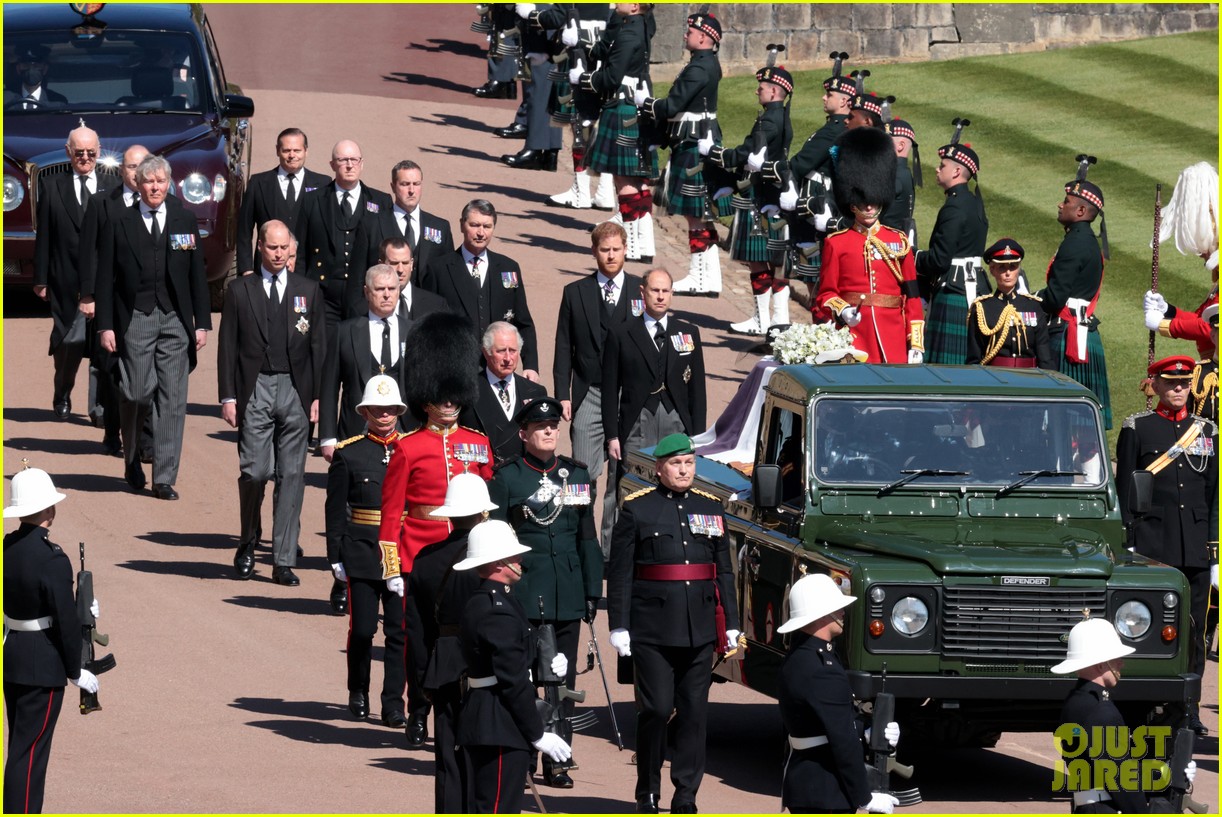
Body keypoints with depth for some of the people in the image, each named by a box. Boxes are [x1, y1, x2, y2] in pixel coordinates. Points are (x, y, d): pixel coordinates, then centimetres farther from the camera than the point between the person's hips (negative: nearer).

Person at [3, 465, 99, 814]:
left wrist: (82, 610, 16)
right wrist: (75, 671, -6)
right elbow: (66, 621, -19)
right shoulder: (52, 559, -22)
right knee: (29, 751, -4)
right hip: (42, 665, -8)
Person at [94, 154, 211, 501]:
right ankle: (132, 460, 22)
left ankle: (164, 478, 0)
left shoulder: (185, 221, 9)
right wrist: (105, 326, -4)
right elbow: (105, 279, 3)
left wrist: (202, 323, 5)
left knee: (172, 399, -3)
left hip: (176, 319, 2)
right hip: (135, 320, -2)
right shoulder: (119, 225, 4)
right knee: (138, 393, -6)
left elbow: (197, 275, 10)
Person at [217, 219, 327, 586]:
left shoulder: (308, 291, 10)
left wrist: (318, 396, 3)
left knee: (291, 475, 0)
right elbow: (228, 347, 5)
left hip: (295, 391, 1)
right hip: (255, 390, -1)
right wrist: (228, 397, -2)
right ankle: (247, 545, 15)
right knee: (255, 471, -9)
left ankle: (283, 561, 3)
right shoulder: (240, 291, 6)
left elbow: (319, 346, 10)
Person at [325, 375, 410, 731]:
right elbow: (335, 510, 2)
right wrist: (336, 557, -2)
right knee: (362, 628, 2)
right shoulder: (348, 454, 1)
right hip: (362, 553, -1)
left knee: (400, 629, -2)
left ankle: (393, 702, 3)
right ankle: (358, 694, 22)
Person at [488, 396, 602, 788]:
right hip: (522, 593, -4)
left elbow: (587, 537, 14)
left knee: (563, 680, 5)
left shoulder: (576, 474, 11)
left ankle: (557, 762, 10)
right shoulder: (506, 477, -1)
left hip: (567, 594, 4)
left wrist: (592, 591, 10)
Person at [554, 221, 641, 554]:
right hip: (588, 397, 0)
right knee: (584, 474, -6)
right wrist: (563, 395, -1)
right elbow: (564, 348, 8)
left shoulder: (642, 292, 6)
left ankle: (612, 546, 8)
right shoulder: (575, 293, 8)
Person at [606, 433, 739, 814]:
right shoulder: (636, 508, -1)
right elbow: (620, 572, -2)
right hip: (653, 630, -4)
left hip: (700, 631, 4)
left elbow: (724, 571, 13)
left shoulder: (710, 508, 11)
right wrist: (618, 625, -7)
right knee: (656, 710, -5)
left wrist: (731, 624, 9)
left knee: (695, 713, 2)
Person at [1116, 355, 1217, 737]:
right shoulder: (1136, 428, 3)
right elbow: (1123, 490, 1)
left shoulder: (1206, 430, 13)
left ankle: (1188, 710, 9)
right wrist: (1126, 545, -5)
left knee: (1193, 630, 3)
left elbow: (1214, 492, 14)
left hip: (1196, 548, 3)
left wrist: (1214, 544, 7)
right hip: (1152, 544, -3)